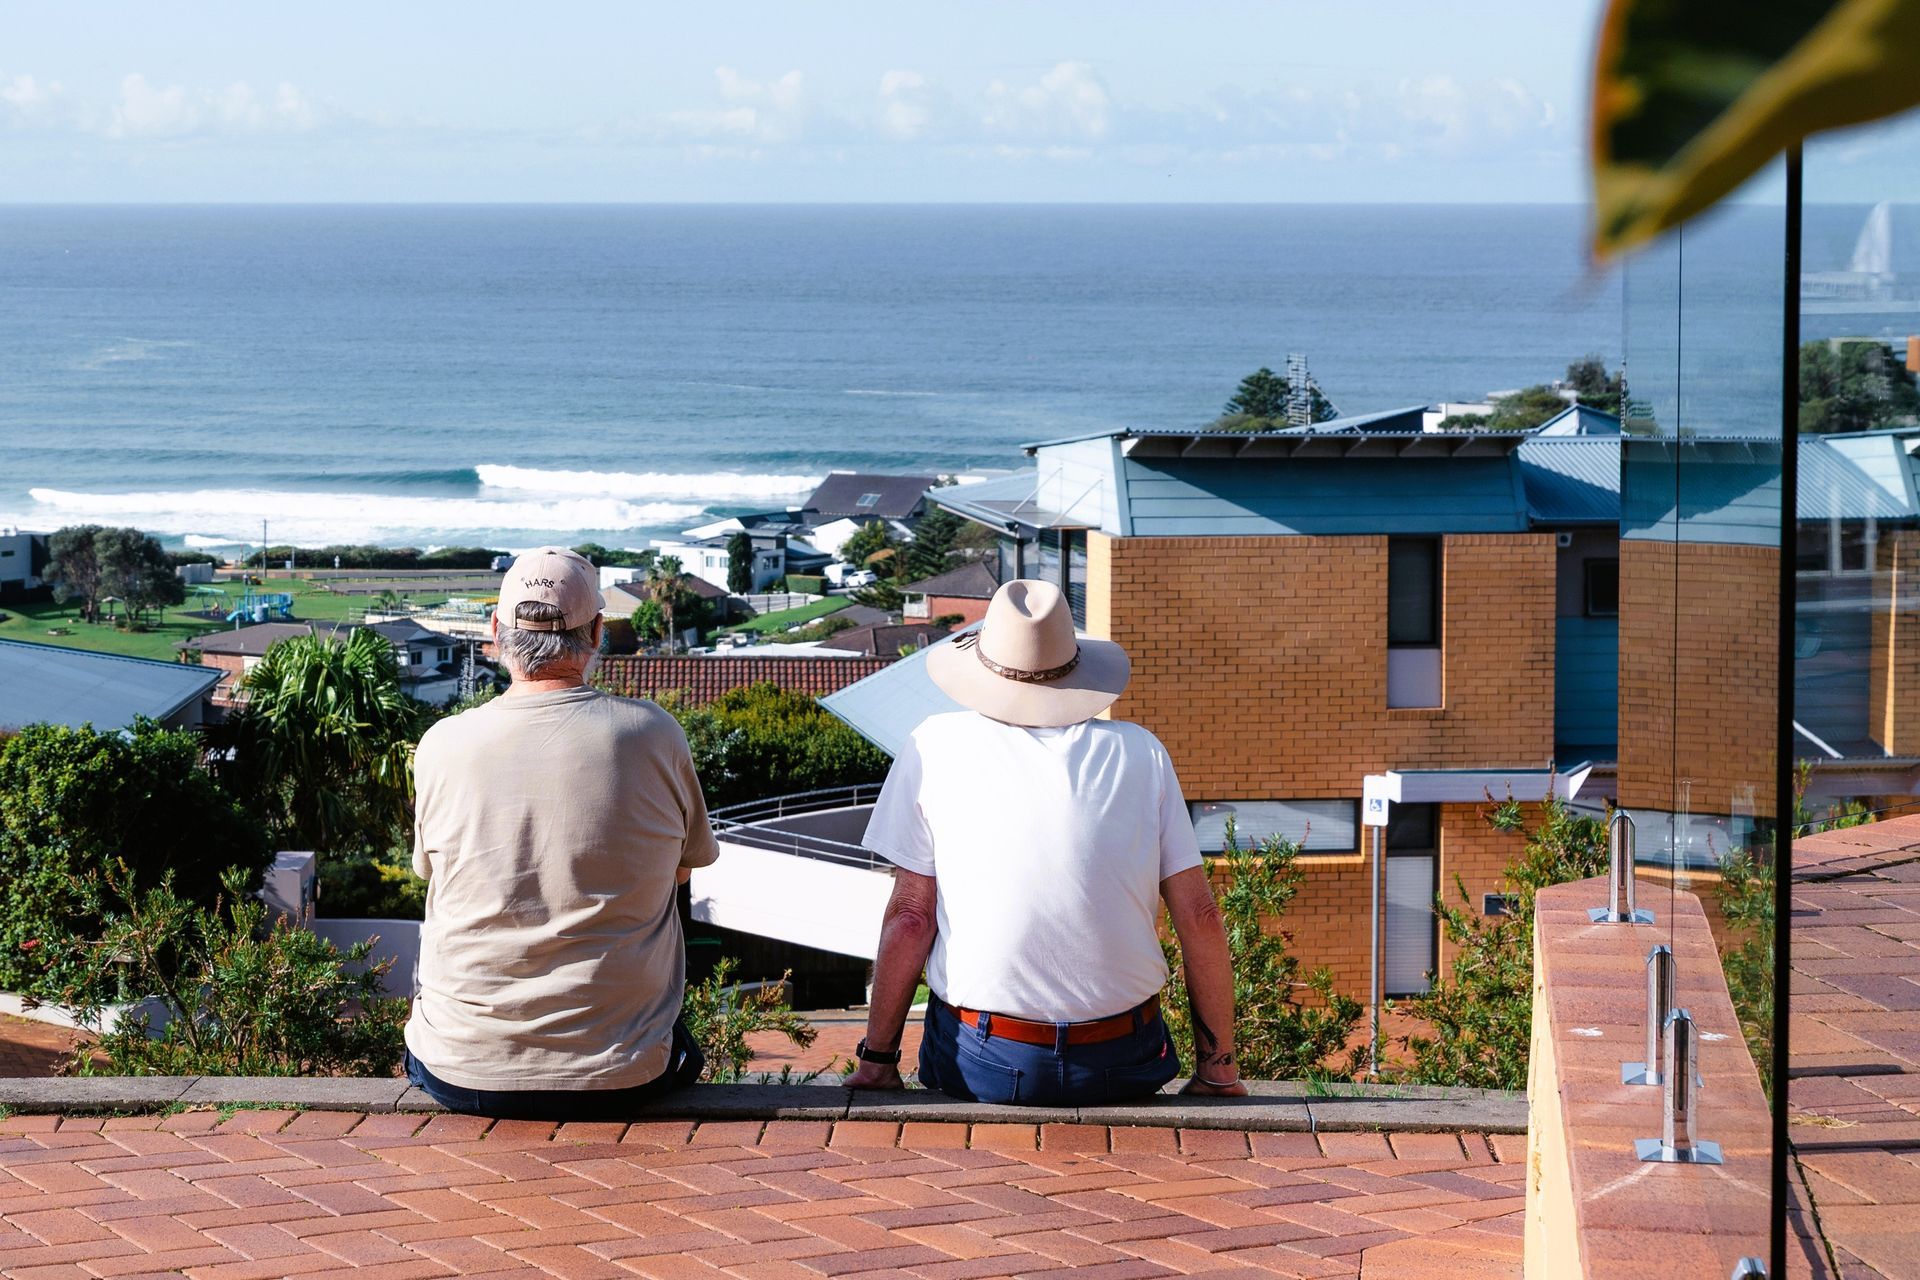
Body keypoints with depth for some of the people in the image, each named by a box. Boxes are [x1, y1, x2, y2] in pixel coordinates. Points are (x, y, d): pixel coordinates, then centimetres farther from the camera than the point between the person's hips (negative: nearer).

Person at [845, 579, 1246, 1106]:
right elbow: (1200, 917, 2)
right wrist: (1218, 1065, 10)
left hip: (980, 1067, -1)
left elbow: (910, 915, -2)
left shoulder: (938, 746, -1)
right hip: (1121, 1069, 1)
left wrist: (876, 1060, 5)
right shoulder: (1141, 752, 3)